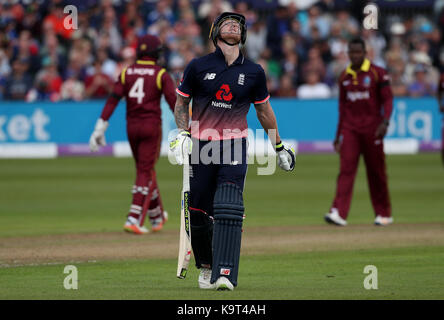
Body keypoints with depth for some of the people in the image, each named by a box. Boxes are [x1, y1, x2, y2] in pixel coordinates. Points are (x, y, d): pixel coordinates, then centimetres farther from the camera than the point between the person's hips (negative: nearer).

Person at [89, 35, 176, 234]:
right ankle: (134, 219, -16)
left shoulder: (127, 72, 3)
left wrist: (100, 128, -5)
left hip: (132, 127, 4)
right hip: (151, 126, -4)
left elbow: (113, 99, -3)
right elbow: (174, 102, -12)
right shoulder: (161, 75, -6)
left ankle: (156, 217, 29)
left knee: (145, 169, 18)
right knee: (145, 172, -3)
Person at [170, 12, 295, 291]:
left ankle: (225, 274, -22)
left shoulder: (254, 72, 7)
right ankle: (206, 266, 25)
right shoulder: (198, 67, 3)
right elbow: (181, 103, 12)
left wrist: (280, 147, 24)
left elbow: (264, 110, 19)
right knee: (197, 212, 2)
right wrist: (183, 133, -4)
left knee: (229, 208, -17)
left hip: (234, 145, 0)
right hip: (200, 146, 0)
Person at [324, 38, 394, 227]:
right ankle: (339, 213, -19)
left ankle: (384, 214, 18)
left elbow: (387, 99, -5)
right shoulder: (344, 76, 11)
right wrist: (338, 135, 16)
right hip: (349, 129, 3)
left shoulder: (377, 73, -3)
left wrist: (385, 122, -21)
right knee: (346, 168, -10)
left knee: (376, 172, 4)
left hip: (372, 129, -3)